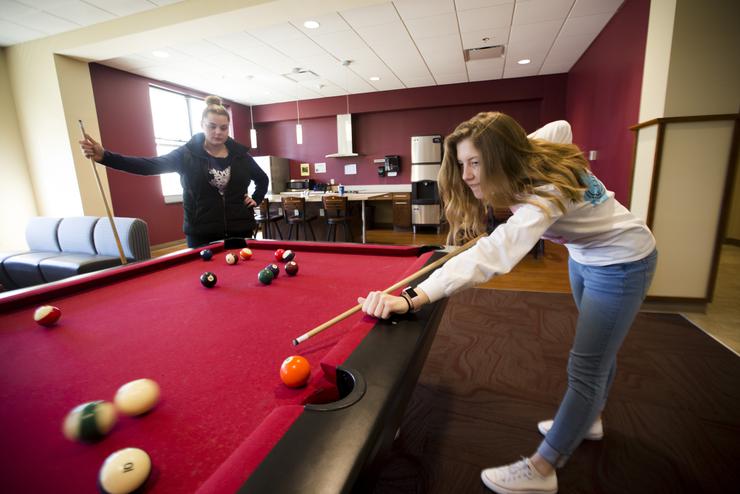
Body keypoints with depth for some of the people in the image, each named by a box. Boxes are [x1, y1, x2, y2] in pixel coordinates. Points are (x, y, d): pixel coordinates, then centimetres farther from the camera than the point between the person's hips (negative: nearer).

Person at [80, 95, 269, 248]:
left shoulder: (240, 155, 4)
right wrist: (104, 156, -24)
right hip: (201, 234, -1)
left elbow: (263, 179, 19)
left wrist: (255, 200, 6)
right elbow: (151, 165, -13)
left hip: (239, 231, 1)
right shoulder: (187, 153, -1)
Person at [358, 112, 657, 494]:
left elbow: (493, 254, -59)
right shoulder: (532, 154, -16)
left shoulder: (544, 195, -41)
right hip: (584, 254, 9)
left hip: (622, 262, -9)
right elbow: (560, 127, 7)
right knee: (597, 347, 23)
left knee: (585, 368, -5)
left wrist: (412, 298, -68)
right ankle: (588, 420, 44)